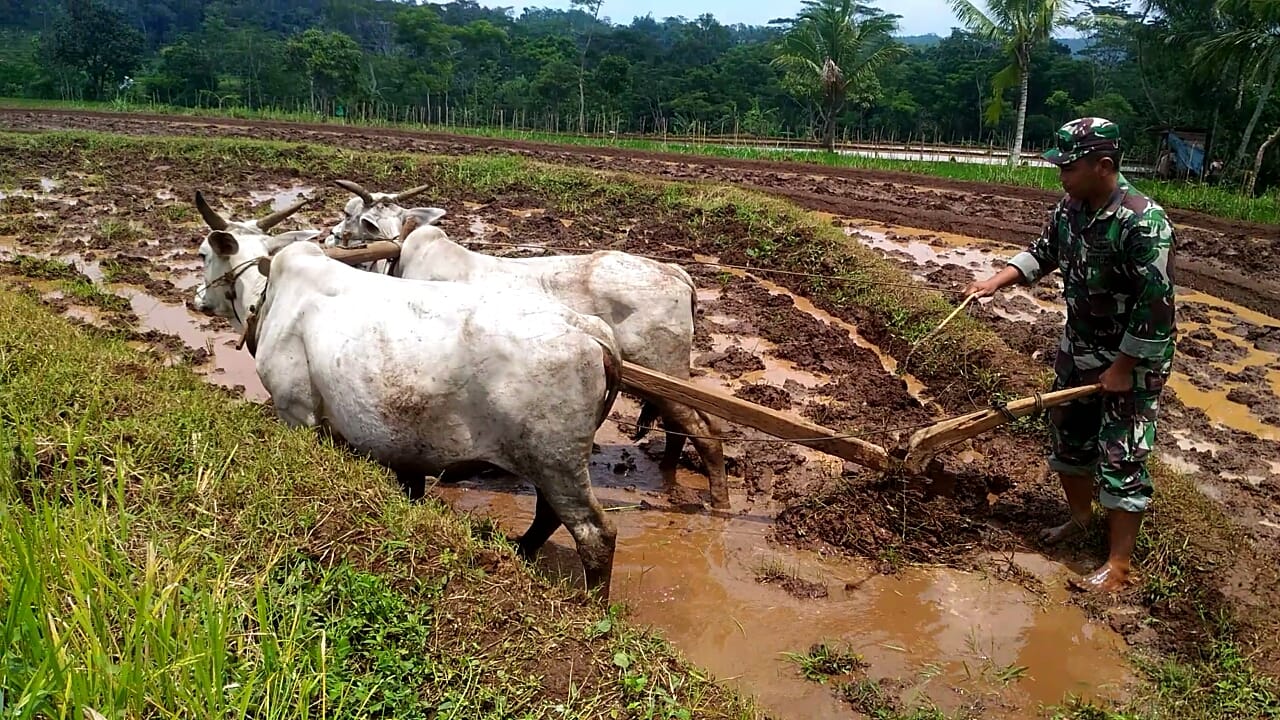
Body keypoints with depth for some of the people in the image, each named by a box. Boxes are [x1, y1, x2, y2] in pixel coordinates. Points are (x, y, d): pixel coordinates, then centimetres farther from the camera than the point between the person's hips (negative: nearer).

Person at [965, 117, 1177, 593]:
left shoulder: (1143, 222, -27)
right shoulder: (1069, 209, -3)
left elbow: (1156, 303, -25)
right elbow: (1043, 254, 15)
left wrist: (1123, 367, -21)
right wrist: (995, 282, 0)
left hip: (1133, 358, -8)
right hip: (1078, 348, 8)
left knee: (1120, 459, -2)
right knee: (1068, 434, 19)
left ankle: (1118, 565, 8)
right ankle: (1080, 517, 40)